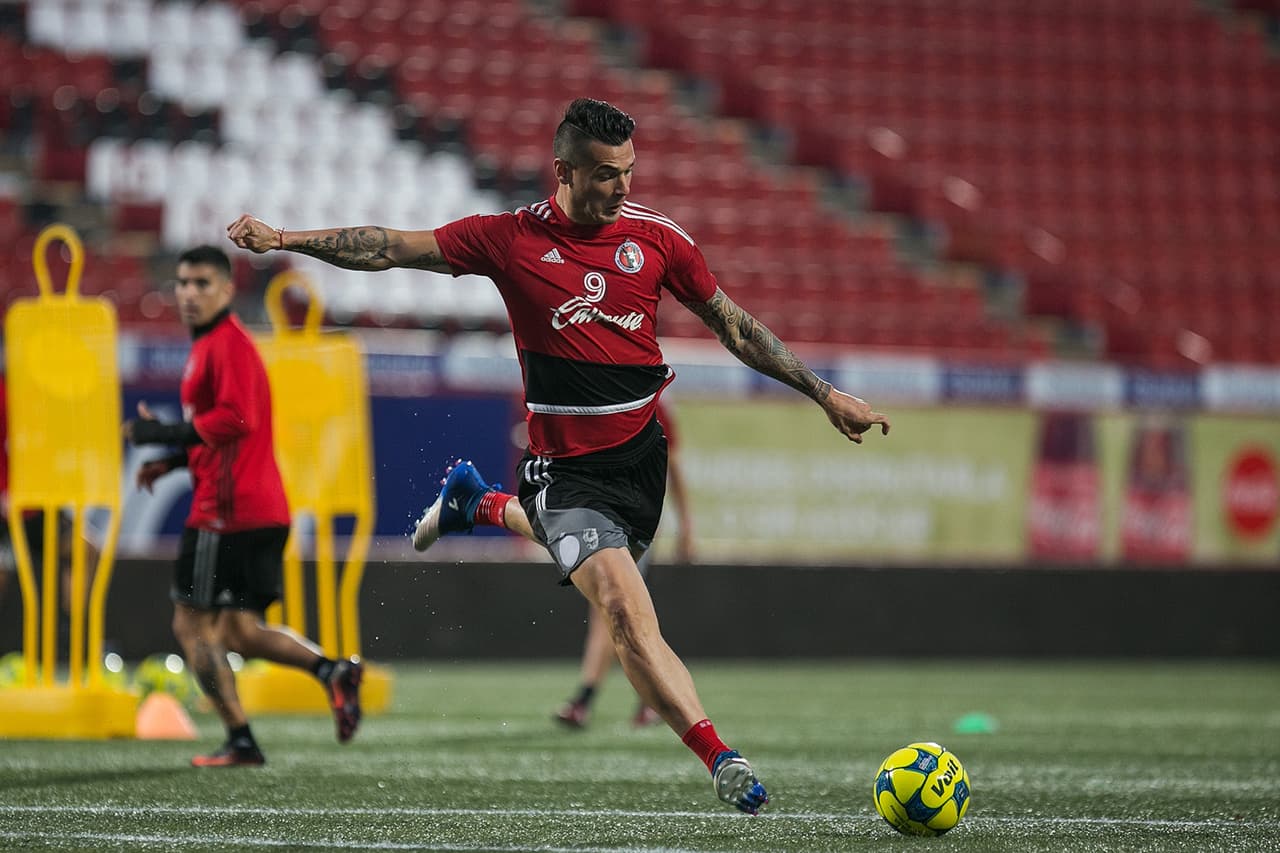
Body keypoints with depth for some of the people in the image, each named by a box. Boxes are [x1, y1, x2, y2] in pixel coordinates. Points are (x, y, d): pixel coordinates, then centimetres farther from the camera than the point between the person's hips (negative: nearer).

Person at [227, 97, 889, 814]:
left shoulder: (656, 237, -2)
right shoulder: (513, 239, -8)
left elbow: (734, 325, 8)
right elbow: (390, 249, -2)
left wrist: (826, 393, 7)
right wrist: (285, 238, -8)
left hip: (643, 451, 4)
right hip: (567, 464, -4)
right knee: (628, 611, -21)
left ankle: (478, 503, 53)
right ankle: (722, 760, -24)